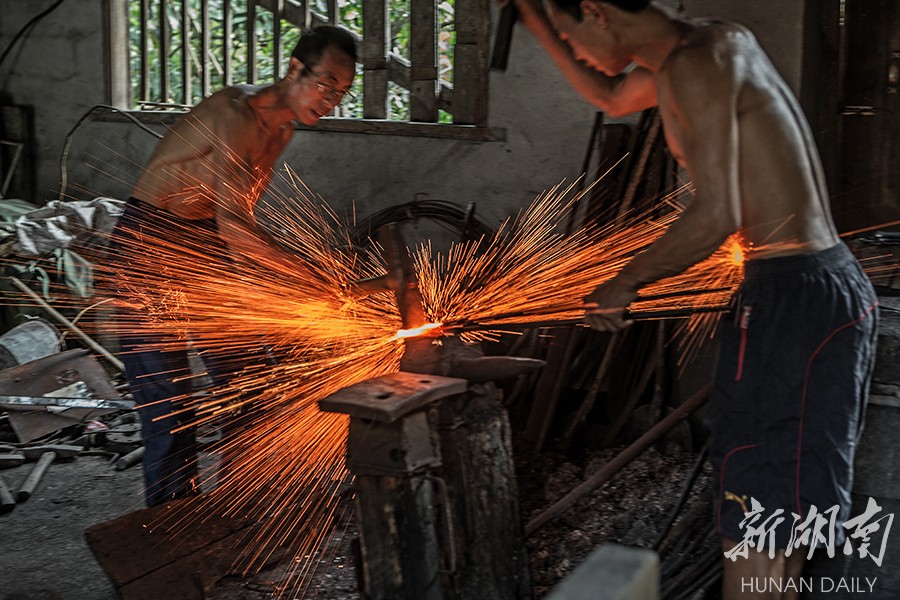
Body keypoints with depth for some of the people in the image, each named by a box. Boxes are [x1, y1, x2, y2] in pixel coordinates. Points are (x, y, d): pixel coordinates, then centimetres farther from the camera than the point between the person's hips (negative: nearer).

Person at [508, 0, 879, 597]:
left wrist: (625, 283, -8)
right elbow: (610, 96, 32)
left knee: (754, 518, -4)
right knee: (779, 508, 20)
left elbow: (716, 216, -21)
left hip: (797, 295, -10)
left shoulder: (694, 65, -15)